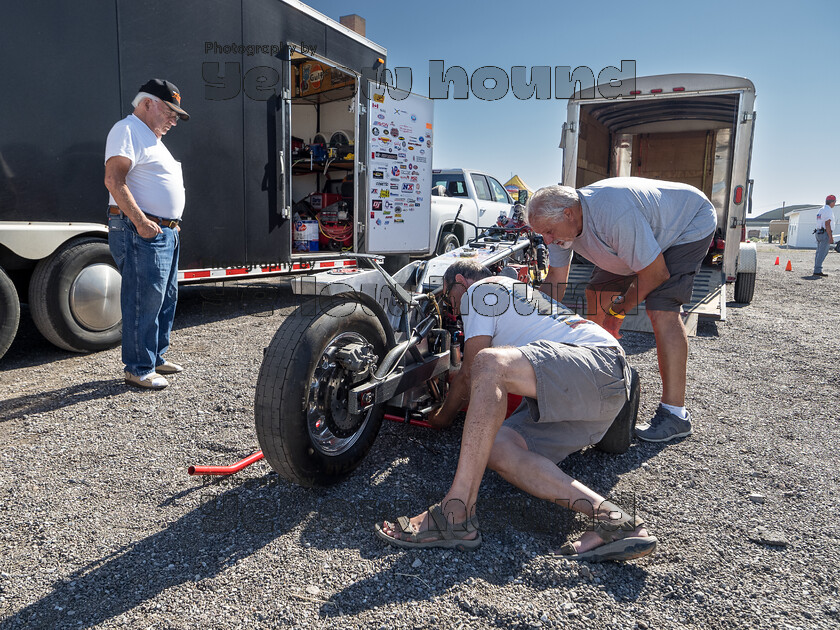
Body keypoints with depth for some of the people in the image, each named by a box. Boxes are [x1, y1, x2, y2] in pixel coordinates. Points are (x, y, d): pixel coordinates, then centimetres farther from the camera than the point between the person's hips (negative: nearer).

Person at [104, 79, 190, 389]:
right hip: (142, 233, -10)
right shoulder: (127, 130, -6)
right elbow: (114, 180, -18)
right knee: (144, 301, -8)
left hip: (166, 232, 10)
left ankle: (156, 357, 24)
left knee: (166, 298, 13)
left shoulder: (152, 139, 25)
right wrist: (141, 222, -25)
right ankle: (139, 369, 0)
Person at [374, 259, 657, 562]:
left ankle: (455, 515, -36)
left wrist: (444, 416, 18)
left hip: (599, 359, -9)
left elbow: (469, 372, 2)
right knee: (495, 448, -10)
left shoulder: (479, 290, 6)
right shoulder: (510, 294, 35)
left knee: (489, 362, -30)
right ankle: (611, 519, -21)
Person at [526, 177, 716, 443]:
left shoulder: (615, 215, -41)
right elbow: (555, 281, -6)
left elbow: (656, 274, -30)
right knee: (598, 292, 4)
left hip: (691, 223, -8)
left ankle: (675, 413, -19)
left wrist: (618, 311, -16)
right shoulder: (559, 221, -16)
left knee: (661, 309, -24)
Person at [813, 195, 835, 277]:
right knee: (822, 253, -10)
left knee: (819, 253, 10)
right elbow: (827, 224, -19)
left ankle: (817, 270, 10)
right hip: (825, 234, -9)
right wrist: (830, 237, -19)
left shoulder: (821, 210, 17)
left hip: (819, 232, 9)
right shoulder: (828, 210, -12)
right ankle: (817, 270, -12)